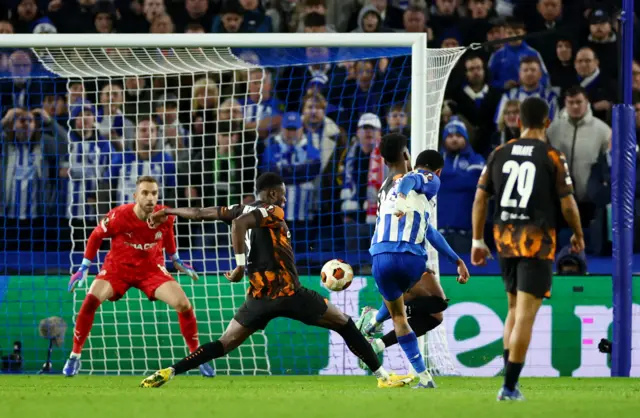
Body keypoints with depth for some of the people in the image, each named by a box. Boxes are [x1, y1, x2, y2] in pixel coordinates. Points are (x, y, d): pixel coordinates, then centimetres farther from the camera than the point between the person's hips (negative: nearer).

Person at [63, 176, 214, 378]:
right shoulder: (119, 216, -25)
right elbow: (96, 236, -7)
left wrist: (176, 260, 18)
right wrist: (83, 268, -5)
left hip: (151, 268, 2)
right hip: (118, 266, -2)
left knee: (183, 304, -13)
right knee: (91, 300, -23)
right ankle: (74, 357, -7)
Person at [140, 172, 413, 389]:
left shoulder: (244, 209, 13)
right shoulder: (273, 211, -6)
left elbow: (201, 213, 20)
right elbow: (239, 224, -23)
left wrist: (169, 212, 34)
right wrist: (241, 264, -22)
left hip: (259, 298, 6)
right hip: (288, 293, -6)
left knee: (223, 346, 9)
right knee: (345, 325, 9)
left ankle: (169, 372, -9)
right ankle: (383, 377, 6)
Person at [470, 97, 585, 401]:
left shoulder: (499, 154, 5)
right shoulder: (552, 158, -7)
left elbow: (480, 199, 6)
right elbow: (568, 205, -6)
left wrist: (477, 242, 12)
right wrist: (578, 235, 12)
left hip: (505, 239, 5)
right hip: (537, 241, -5)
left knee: (515, 309, 20)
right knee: (525, 314, -4)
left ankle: (509, 375, 15)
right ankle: (510, 387, -8)